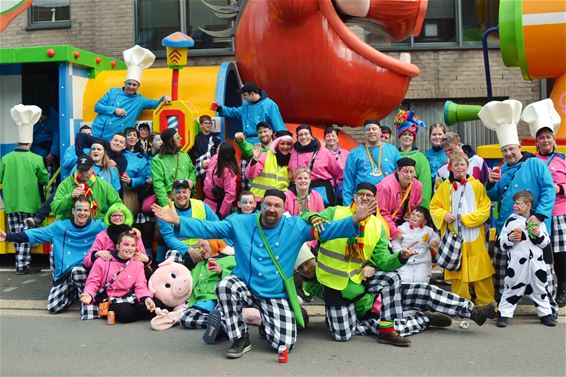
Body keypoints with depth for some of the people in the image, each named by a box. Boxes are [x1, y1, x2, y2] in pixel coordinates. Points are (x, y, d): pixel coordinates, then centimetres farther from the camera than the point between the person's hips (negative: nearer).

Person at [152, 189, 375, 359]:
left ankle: (267, 321, 26)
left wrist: (355, 220, -21)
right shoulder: (240, 223, -4)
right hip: (245, 286, 0)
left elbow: (326, 230, -7)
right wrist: (177, 221, -21)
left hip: (276, 295, 0)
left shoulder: (295, 226, -3)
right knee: (225, 286, -34)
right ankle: (240, 338, -11)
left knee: (284, 344, -12)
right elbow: (208, 228, -8)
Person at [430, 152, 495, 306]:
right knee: (457, 270, 4)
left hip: (474, 238, -1)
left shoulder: (477, 185, 4)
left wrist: (466, 218, -12)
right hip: (453, 237, 1)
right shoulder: (444, 187, 8)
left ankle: (486, 304, 12)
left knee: (480, 269, 0)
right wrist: (443, 215, -10)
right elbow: (434, 207, 9)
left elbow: (485, 208, -2)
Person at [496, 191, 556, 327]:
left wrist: (539, 235, -11)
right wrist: (509, 239, -17)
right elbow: (500, 241, 2)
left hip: (536, 262, 2)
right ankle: (503, 314, 9)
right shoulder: (511, 220, 0)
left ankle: (545, 314, 27)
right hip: (516, 263, -2)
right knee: (512, 288, 1)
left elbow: (546, 242, 8)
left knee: (540, 288, 13)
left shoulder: (538, 220, 5)